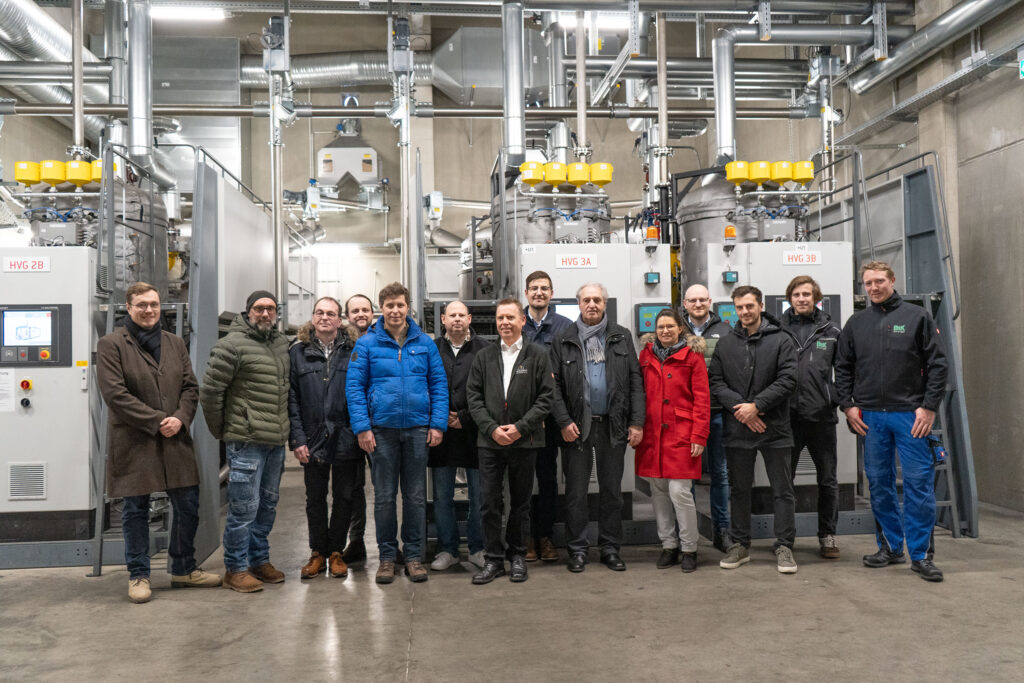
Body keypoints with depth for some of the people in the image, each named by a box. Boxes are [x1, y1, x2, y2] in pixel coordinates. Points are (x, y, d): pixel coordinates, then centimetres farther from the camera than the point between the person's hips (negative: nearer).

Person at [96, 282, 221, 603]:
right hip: (133, 443, -5)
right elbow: (115, 394, -13)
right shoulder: (111, 344, -4)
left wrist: (180, 418, -10)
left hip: (175, 440, 5)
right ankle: (138, 576, 21)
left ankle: (183, 568, 26)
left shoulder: (175, 344, 13)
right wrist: (157, 421, -15)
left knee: (188, 506, 9)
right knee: (135, 511, 6)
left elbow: (191, 387, 9)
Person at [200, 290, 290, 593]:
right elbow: (209, 391, -11)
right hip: (246, 442, -7)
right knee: (244, 508, -2)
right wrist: (221, 430, -4)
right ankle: (235, 569, 11)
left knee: (268, 504, 16)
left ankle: (259, 560, 30)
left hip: (277, 441, 7)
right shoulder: (232, 345, -11)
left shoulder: (282, 343, 11)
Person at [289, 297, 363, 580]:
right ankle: (318, 553, 23)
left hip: (346, 439, -1)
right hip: (312, 440, 1)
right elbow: (291, 398, 1)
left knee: (344, 497, 8)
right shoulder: (298, 352, 4)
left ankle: (336, 552, 23)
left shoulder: (354, 351, 1)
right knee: (315, 499, 11)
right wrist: (297, 438, -6)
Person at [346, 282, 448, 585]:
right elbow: (354, 386, -3)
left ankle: (414, 554, 19)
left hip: (417, 428, 1)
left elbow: (439, 384, 5)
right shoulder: (367, 344, 0)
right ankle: (387, 555, 19)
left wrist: (438, 424, -4)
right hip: (382, 429, -1)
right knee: (384, 496, 6)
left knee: (416, 495, 8)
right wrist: (362, 427, -11)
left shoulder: (425, 343, 5)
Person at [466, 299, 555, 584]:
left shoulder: (538, 355, 1)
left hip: (524, 441, -1)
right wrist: (492, 428, -8)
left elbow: (546, 397, -3)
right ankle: (493, 558, 12)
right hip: (490, 441, 2)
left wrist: (520, 427, -12)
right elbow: (473, 396, 5)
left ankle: (517, 555, 23)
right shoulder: (484, 356, 8)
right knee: (488, 501, 0)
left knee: (521, 502, 9)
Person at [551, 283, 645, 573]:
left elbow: (635, 381, 4)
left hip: (613, 425, 1)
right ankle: (578, 549, 18)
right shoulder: (563, 341, 3)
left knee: (612, 490, 10)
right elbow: (554, 385, 0)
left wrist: (637, 422, -4)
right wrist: (564, 421, -10)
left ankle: (610, 548, 22)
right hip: (577, 426, -1)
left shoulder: (621, 337, 7)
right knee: (576, 491, 6)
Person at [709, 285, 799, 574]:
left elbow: (787, 380, -9)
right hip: (737, 430, 3)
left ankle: (784, 547, 15)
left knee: (782, 490, 4)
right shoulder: (725, 344, 8)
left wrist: (756, 405, -16)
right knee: (739, 490, 12)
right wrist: (739, 407, -12)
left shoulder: (781, 341, -1)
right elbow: (715, 382, 3)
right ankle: (740, 545, 23)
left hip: (775, 429, -2)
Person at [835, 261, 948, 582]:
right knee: (879, 483, 8)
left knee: (919, 483, -4)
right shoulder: (856, 323, 11)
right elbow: (843, 368, 14)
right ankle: (890, 546, 21)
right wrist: (848, 405, 3)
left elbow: (937, 365, 0)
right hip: (870, 415, 3)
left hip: (910, 414, -3)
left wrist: (929, 406, -8)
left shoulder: (917, 317, 2)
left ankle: (920, 554, 5)